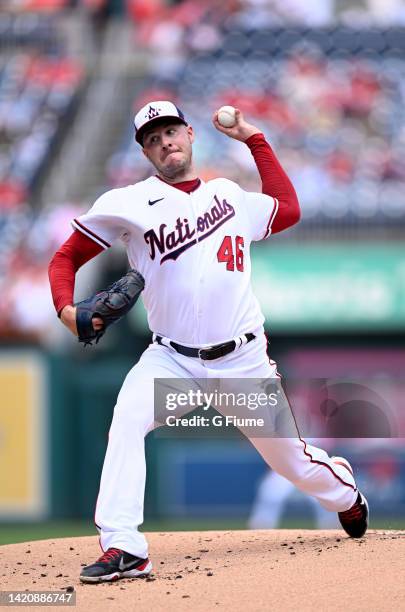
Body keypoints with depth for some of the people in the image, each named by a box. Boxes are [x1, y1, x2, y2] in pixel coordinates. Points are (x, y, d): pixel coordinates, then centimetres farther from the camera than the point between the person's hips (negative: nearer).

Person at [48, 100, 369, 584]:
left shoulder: (230, 196, 9)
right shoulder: (130, 204, -2)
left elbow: (288, 209, 25)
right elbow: (66, 257, 0)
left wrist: (253, 139, 21)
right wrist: (66, 308, -20)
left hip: (243, 361, 2)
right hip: (171, 359, -2)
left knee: (290, 458, 9)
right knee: (127, 418, -31)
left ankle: (348, 499, 44)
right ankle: (122, 549, -34)